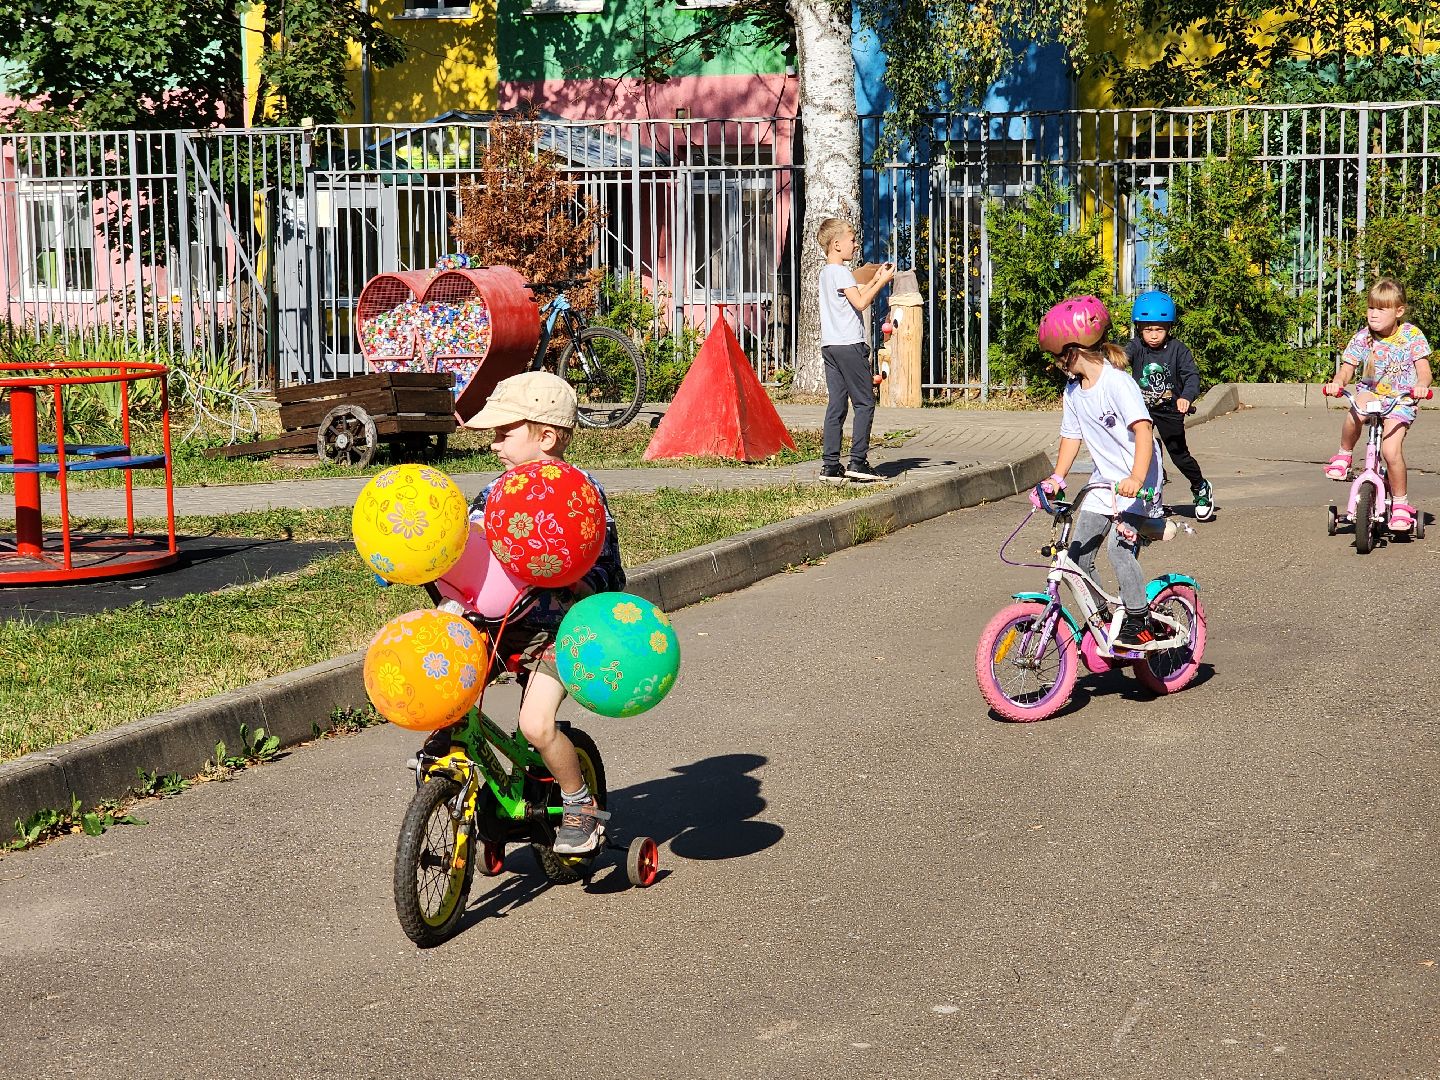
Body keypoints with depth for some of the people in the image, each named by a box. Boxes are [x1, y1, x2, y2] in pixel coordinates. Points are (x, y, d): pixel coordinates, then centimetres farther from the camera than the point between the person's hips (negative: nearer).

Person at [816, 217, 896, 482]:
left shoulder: (826, 272, 19)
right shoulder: (840, 271, -10)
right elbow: (861, 303, -17)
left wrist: (875, 280, 20)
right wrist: (882, 282, -7)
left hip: (829, 345, 9)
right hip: (848, 344, -9)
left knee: (836, 405, 6)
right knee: (865, 402, -4)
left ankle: (830, 465, 1)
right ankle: (858, 461, -8)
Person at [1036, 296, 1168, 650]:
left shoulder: (1117, 382, -20)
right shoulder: (1073, 390, 5)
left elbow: (1143, 429, -30)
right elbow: (1072, 436, 12)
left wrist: (1136, 479, -42)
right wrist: (1056, 478, -1)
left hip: (1137, 483, -8)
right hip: (1104, 481, 8)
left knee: (1120, 548, -20)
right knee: (1078, 551, 2)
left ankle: (1140, 622, -7)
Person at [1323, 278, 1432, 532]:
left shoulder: (1412, 336, -10)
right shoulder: (1363, 337, -5)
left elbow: (1424, 371, -13)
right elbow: (1346, 369, -4)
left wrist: (1421, 384, -37)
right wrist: (1337, 382, -28)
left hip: (1400, 401, -2)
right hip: (1370, 393, 2)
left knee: (1391, 450, -21)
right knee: (1356, 410, -37)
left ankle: (1400, 504, 0)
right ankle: (1344, 454, -9)